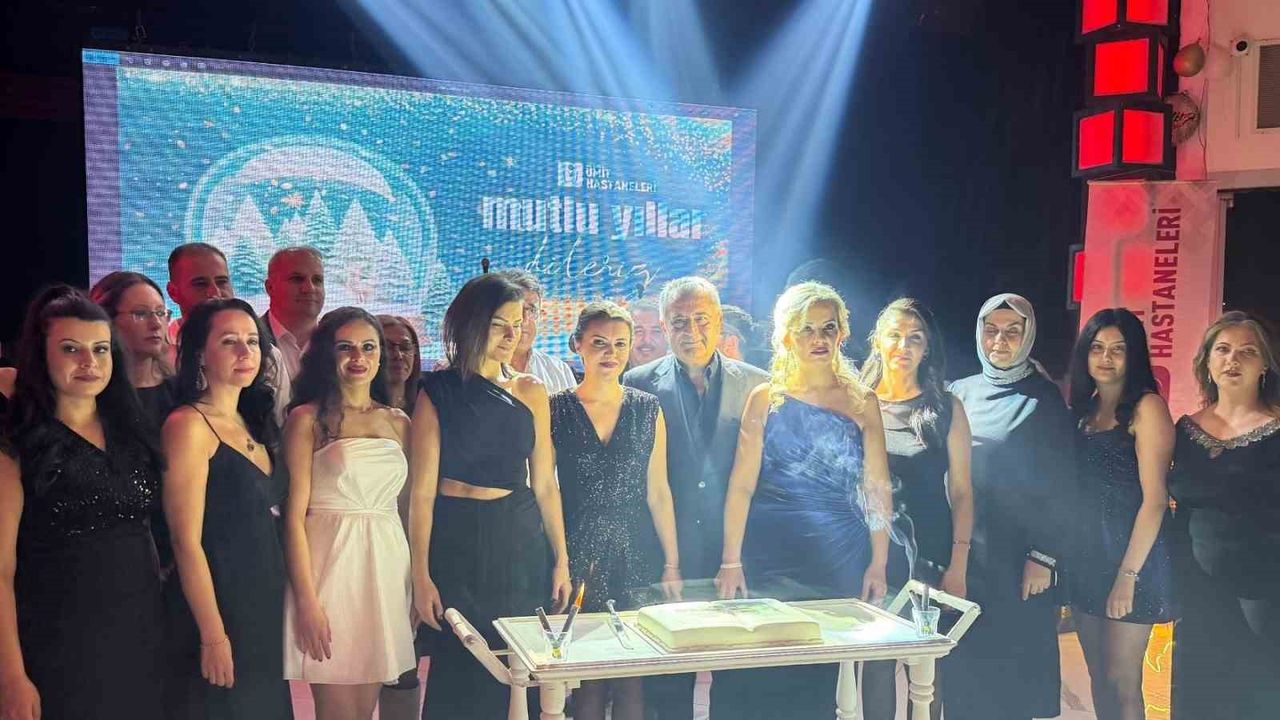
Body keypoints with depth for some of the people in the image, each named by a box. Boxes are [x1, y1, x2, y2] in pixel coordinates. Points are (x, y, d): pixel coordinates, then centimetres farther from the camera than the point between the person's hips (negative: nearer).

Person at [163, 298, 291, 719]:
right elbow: (186, 542, -16)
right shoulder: (188, 425, -13)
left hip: (264, 604, 8)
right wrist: (213, 636, -18)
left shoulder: (252, 426, 11)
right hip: (218, 604, -8)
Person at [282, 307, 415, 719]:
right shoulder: (308, 419, -3)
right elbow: (295, 514, -8)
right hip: (331, 564, -4)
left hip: (387, 566, 5)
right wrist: (306, 600, -15)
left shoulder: (399, 422, 11)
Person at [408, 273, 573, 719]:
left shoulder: (530, 392, 6)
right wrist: (421, 576, -11)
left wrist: (561, 560, 6)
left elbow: (545, 484, 9)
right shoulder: (438, 393, -4)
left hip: (519, 540, 3)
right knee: (459, 671, 4)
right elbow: (422, 491, -7)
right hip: (457, 538, -3)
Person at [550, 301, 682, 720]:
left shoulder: (648, 410, 6)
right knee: (587, 678, 2)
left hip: (637, 553, 2)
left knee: (633, 680, 4)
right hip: (579, 553, -2)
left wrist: (672, 565, 5)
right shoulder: (556, 410, 0)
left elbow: (658, 491, 8)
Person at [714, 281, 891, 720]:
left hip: (839, 558, 1)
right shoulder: (767, 399, 3)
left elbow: (878, 488, 6)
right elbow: (741, 485, -1)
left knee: (818, 679, 4)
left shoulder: (862, 402, 7)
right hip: (770, 555, -1)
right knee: (753, 678, -1)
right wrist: (730, 562, -6)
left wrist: (878, 564, -1)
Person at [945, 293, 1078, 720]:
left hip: (1017, 561, -4)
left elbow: (1060, 486, -6)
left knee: (1012, 673, 0)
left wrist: (1045, 557, -13)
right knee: (963, 670, 5)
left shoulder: (1044, 398, -2)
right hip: (962, 556, 4)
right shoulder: (959, 393, 10)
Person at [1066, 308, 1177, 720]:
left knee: (1122, 682, -1)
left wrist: (1128, 575, -16)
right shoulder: (1082, 409, 11)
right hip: (1085, 558, 6)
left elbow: (1155, 499, -14)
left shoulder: (1146, 407, -8)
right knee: (1098, 678, 13)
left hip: (1129, 560, -6)